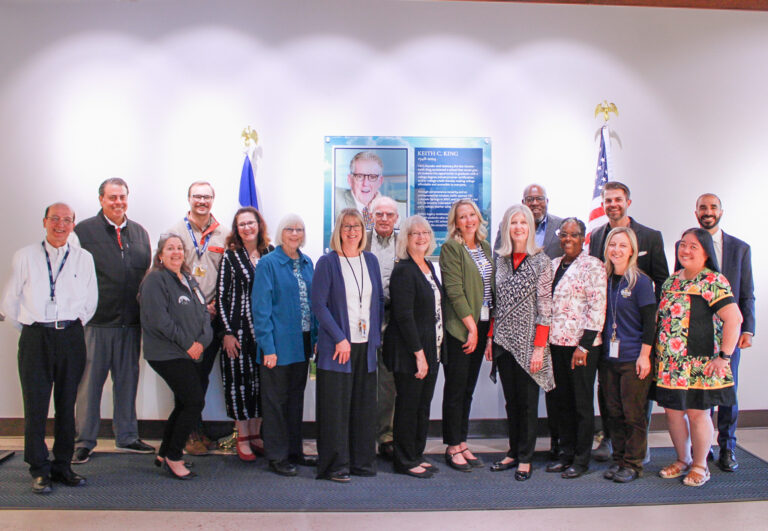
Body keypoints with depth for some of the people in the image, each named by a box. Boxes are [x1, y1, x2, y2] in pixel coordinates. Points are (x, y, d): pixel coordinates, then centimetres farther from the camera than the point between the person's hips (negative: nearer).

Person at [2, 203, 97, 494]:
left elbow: (90, 301, 13)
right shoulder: (25, 256, 5)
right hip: (35, 337, -1)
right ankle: (40, 470, 12)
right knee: (35, 404, -1)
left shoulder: (83, 258, 7)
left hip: (71, 337, 1)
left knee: (67, 404, 7)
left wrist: (72, 327, 10)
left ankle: (63, 466, 19)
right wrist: (30, 327, 8)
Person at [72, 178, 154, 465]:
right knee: (89, 381, 4)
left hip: (130, 323, 4)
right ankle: (85, 441, 17)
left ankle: (127, 436, 25)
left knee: (128, 380, 12)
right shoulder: (84, 231, -2)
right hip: (95, 322, -4)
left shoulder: (140, 233, 12)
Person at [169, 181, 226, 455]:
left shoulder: (221, 234, 10)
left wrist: (217, 302, -5)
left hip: (212, 316, 3)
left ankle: (196, 429, 25)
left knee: (203, 373, 11)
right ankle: (191, 433, 9)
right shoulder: (177, 231, 3)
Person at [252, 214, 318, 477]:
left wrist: (316, 337, 4)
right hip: (279, 344, -6)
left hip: (302, 343, 6)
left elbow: (314, 301, 12)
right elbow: (261, 308, -11)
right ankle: (277, 456, 16)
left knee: (296, 398, 16)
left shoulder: (307, 263, 10)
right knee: (276, 400, 5)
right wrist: (268, 346, -16)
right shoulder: (268, 263, -8)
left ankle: (294, 451, 28)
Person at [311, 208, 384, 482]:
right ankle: (335, 465, 11)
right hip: (337, 345, -4)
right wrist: (339, 339, -14)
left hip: (366, 346, 5)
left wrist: (376, 334, 6)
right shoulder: (327, 262, -3)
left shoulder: (371, 260, 12)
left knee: (364, 405, 10)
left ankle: (362, 461, 23)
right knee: (336, 406, 0)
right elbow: (319, 304, -8)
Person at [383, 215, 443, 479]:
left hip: (430, 349, 8)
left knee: (423, 405, 14)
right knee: (408, 405, 2)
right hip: (408, 351, -8)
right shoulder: (403, 270, -14)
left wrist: (432, 350, 11)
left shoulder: (429, 266, 13)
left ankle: (416, 455, 26)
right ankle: (405, 462, 15)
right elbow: (404, 316, -18)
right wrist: (418, 353, -19)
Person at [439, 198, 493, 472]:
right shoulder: (451, 247, -8)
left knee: (468, 387, 11)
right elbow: (454, 290, -14)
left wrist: (485, 328, 8)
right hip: (459, 326, -6)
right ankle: (452, 447, 11)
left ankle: (462, 443, 20)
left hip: (481, 323, 7)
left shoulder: (485, 247, 13)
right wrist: (471, 327, -14)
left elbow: (489, 286, 16)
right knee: (456, 388, 0)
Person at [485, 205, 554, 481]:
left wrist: (539, 347, -12)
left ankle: (525, 458, 16)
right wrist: (490, 338, 7)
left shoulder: (541, 261, -6)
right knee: (511, 400, 12)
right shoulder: (500, 260, 7)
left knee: (527, 401, 4)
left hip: (528, 342, -4)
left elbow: (545, 307, -8)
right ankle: (513, 452, 25)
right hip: (503, 341, 4)